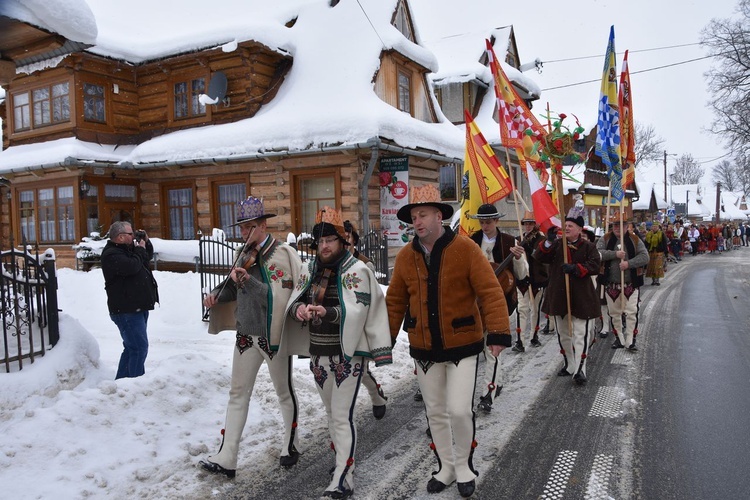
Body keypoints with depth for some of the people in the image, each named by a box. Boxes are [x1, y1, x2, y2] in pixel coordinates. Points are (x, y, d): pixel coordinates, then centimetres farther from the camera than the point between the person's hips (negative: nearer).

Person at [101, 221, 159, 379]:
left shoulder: (128, 249, 16)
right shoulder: (111, 254, -15)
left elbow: (148, 256, 30)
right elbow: (132, 266, -29)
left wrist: (146, 242, 12)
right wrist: (140, 249, -12)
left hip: (138, 307, 10)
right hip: (126, 311, -10)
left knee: (132, 348, 17)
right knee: (139, 348, -12)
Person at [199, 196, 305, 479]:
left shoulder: (283, 254, -15)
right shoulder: (243, 254, 5)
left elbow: (280, 296, -24)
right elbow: (234, 286, 18)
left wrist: (248, 281, -31)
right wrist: (216, 295, 0)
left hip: (274, 335, -6)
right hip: (245, 335, 6)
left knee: (284, 392, 12)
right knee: (238, 394, 10)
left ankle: (290, 445, 34)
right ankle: (226, 459, 19)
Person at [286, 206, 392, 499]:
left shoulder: (356, 270, -12)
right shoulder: (310, 269, 7)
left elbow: (357, 312, -21)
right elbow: (294, 301, 5)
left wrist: (327, 312, -35)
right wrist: (299, 308, -18)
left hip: (348, 354, -7)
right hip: (319, 353, 7)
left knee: (342, 415, -5)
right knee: (331, 412, 20)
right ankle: (341, 458, 39)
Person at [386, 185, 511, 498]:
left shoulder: (465, 248, -12)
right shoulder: (405, 256, -1)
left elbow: (490, 292, -15)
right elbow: (395, 301, 6)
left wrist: (498, 333, -23)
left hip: (463, 345, -4)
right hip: (424, 349, 4)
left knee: (459, 410, -6)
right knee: (435, 413, 14)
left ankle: (464, 465, 23)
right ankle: (446, 467, 36)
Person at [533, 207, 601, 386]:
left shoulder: (588, 247, -1)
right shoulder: (556, 244, 5)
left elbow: (595, 265, -12)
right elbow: (539, 257, -9)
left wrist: (576, 268, -26)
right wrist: (548, 242, -25)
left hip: (581, 296, -4)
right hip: (559, 295, 4)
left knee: (581, 334, -6)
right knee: (563, 334, 15)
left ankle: (580, 369, -1)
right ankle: (568, 365, 30)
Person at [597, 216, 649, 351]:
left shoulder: (635, 240, 1)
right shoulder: (605, 240, 1)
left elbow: (645, 257, -8)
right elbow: (597, 253, -14)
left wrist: (629, 263, -21)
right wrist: (615, 254, -23)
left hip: (631, 284, -1)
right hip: (611, 284, 1)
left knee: (632, 313, -2)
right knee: (614, 313, 11)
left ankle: (630, 341, 7)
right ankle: (619, 339, 25)